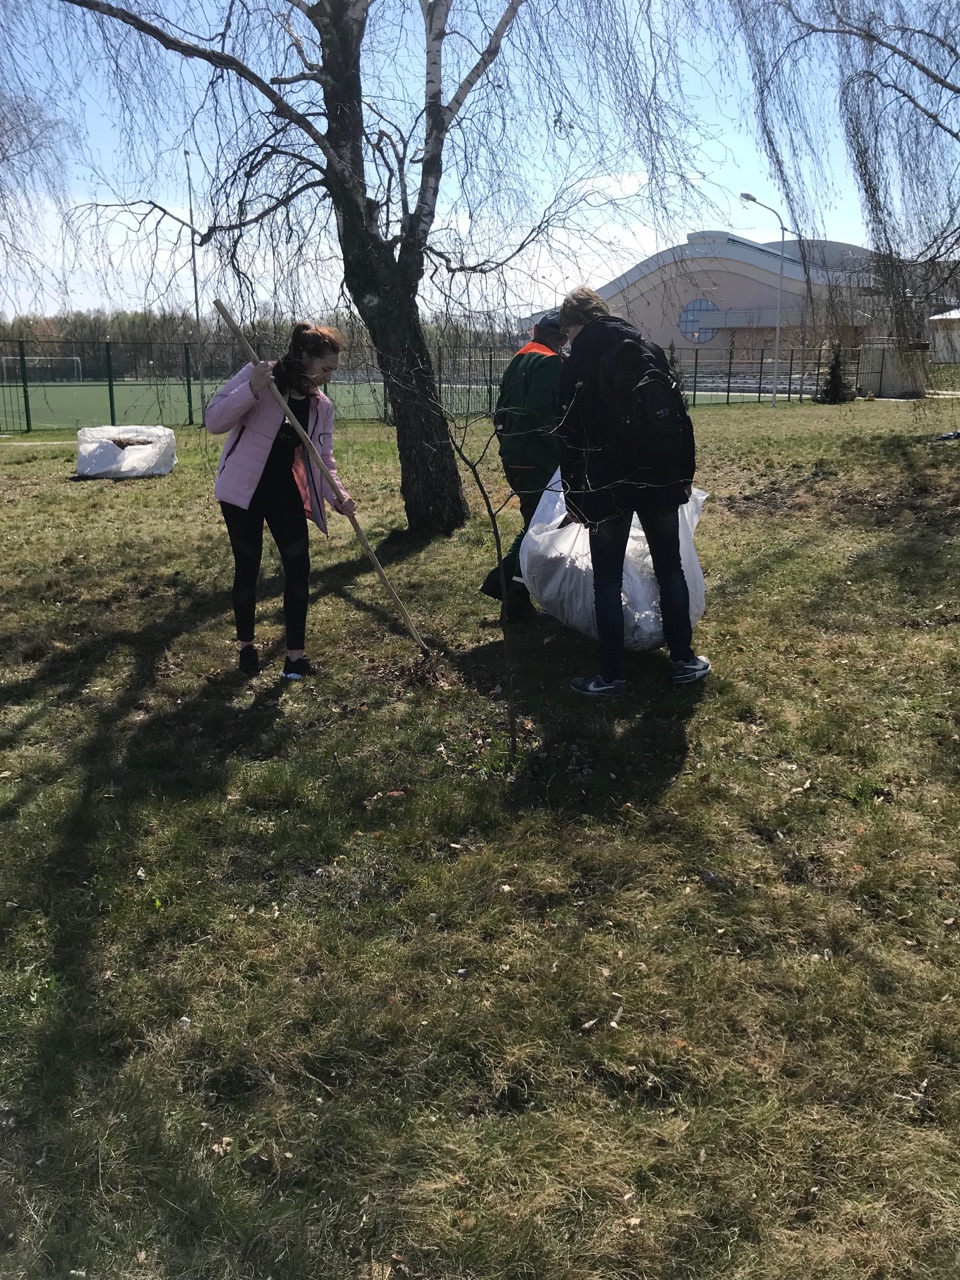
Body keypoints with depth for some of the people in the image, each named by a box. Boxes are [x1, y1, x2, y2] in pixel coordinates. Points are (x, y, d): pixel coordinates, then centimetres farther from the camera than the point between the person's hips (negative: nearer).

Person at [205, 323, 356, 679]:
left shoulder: (322, 406, 2)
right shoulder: (257, 375, -13)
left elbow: (322, 457, -1)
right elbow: (213, 420, -18)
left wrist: (337, 495, -20)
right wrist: (252, 390, -32)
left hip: (285, 490, 5)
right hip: (243, 489, -5)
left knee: (298, 567, -2)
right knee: (248, 568, 4)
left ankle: (295, 654, 7)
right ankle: (246, 646, 25)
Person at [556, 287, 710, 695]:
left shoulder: (574, 368, -4)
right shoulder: (651, 352, 6)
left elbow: (569, 439, -5)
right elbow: (680, 419, 6)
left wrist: (574, 497, 2)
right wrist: (685, 473, 14)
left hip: (604, 487, -3)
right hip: (658, 480, 3)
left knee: (608, 580, 4)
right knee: (670, 570, 14)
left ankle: (611, 676, 8)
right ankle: (683, 661, 20)